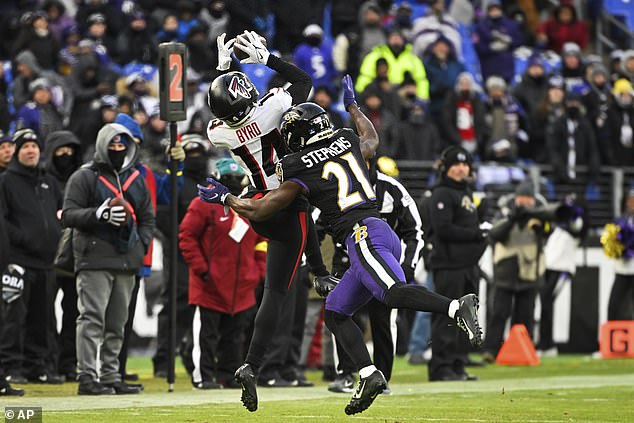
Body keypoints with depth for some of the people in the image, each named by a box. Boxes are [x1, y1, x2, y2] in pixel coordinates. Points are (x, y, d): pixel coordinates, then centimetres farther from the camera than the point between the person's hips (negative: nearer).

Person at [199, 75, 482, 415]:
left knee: (394, 293, -29)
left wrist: (223, 197, 23)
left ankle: (458, 307, -46)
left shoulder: (301, 173, 1)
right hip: (385, 233, 8)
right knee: (335, 313, 12)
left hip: (364, 234, -8)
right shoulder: (348, 143, 19)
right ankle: (369, 375, -1)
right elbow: (371, 140, 45)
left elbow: (257, 211, 6)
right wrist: (352, 106, 58)